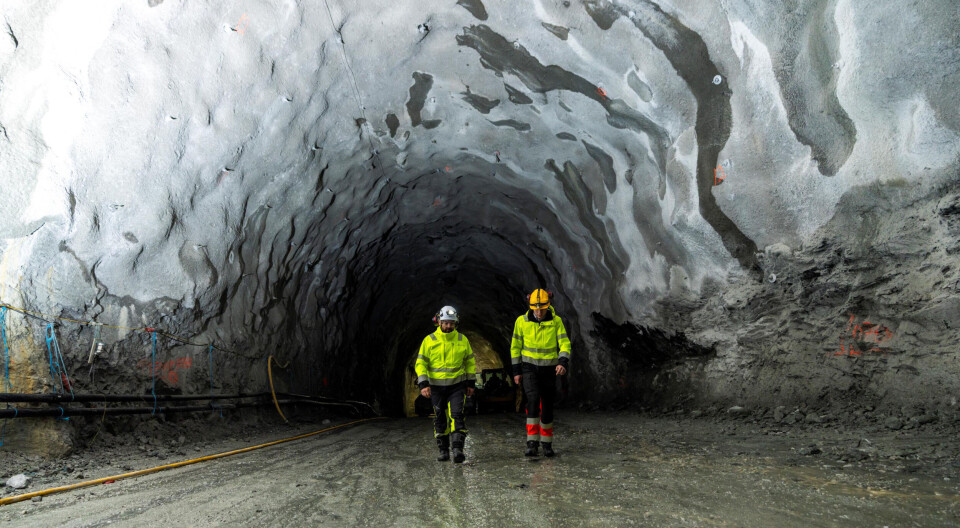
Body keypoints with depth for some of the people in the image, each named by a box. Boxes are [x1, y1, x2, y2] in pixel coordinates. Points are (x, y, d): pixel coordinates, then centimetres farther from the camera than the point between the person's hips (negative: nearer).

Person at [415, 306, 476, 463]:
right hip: (436, 386, 0)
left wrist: (471, 383, 11)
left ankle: (458, 449, -16)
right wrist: (423, 384, -12)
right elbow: (420, 363, -2)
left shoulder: (462, 340, 2)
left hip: (457, 385, 0)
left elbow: (470, 362, 12)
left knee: (457, 415, -14)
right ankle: (443, 450, 18)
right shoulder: (429, 341, -3)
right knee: (440, 419, 7)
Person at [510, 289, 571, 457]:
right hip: (529, 367, -1)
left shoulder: (556, 321, -6)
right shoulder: (522, 321, -6)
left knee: (547, 406, 6)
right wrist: (516, 371, 2)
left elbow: (565, 343, -10)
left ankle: (547, 443, 25)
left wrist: (563, 362, -29)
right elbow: (515, 346, 3)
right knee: (533, 399, -22)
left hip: (549, 369, 1)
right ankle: (532, 443, -19)